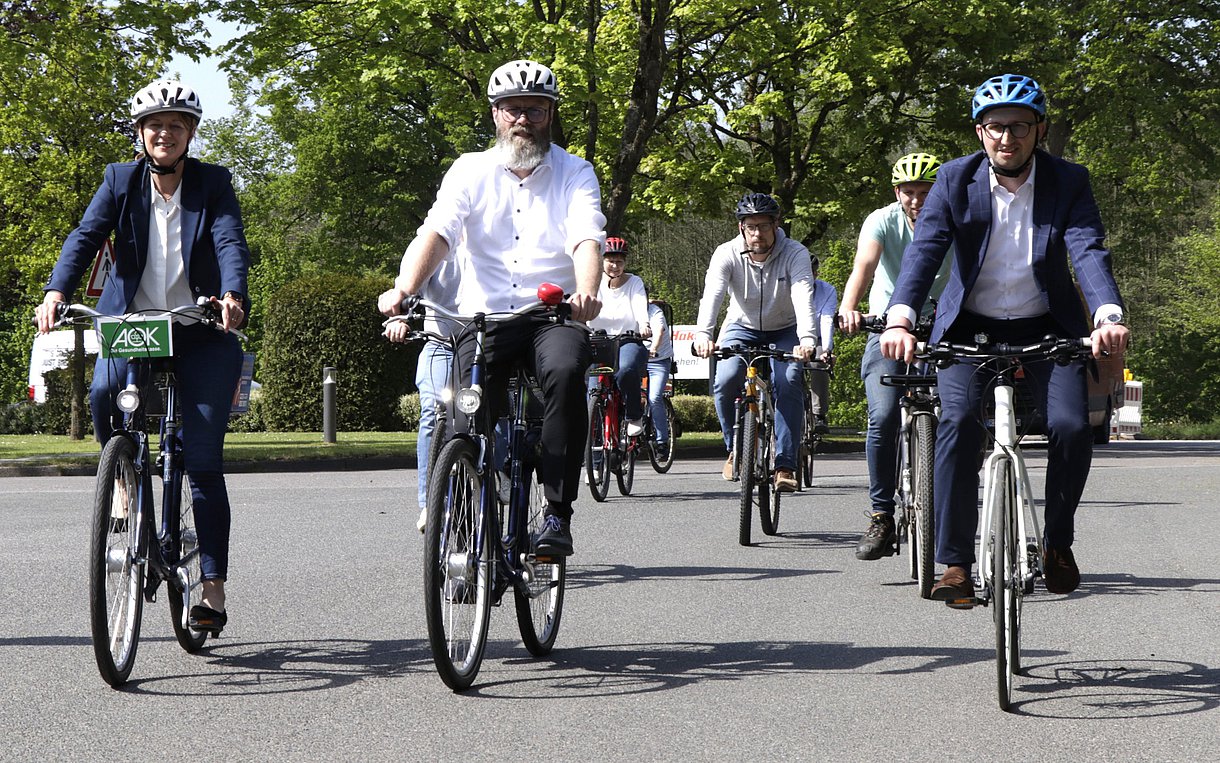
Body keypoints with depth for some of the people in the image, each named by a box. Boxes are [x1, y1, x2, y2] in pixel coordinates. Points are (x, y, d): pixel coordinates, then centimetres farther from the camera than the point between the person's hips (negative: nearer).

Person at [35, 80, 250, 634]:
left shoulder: (213, 184, 0)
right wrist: (56, 291, -27)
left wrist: (232, 295, -37)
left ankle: (213, 588, -1)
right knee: (103, 392, -32)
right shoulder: (120, 181, 4)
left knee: (203, 461, -6)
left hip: (201, 331, -1)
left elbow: (231, 242, -15)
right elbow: (86, 237, -8)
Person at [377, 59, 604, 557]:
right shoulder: (470, 171, 8)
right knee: (471, 420, -21)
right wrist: (403, 290, -27)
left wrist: (586, 292, -35)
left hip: (553, 316, -1)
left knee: (566, 372, -32)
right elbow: (438, 232, -8)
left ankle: (558, 514, -27)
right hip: (483, 316, 1)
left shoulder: (574, 173, 6)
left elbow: (587, 239, -12)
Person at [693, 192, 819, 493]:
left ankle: (785, 465, -17)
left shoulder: (795, 254, -22)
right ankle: (735, 449, 1)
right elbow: (712, 294, -35)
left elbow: (803, 297, -38)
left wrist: (807, 339, -56)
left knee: (787, 386, -24)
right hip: (743, 328, 1)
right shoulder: (727, 254, -20)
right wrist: (702, 333, -54)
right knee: (725, 382, -23)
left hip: (784, 332, -1)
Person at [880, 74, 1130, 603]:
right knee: (958, 424, -24)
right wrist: (899, 320, -38)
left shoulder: (1068, 182, -8)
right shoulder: (955, 180, -8)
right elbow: (924, 250, -19)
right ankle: (955, 562, -15)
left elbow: (1089, 251, -21)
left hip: (1045, 330, 1)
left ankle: (1058, 542, 8)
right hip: (970, 328, -1)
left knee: (1072, 429, -18)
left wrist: (1108, 316, -42)